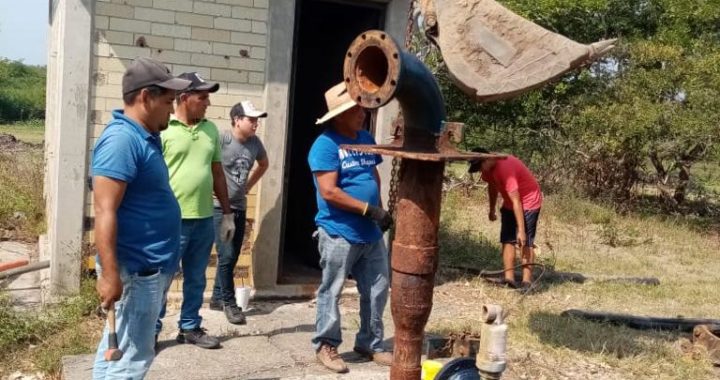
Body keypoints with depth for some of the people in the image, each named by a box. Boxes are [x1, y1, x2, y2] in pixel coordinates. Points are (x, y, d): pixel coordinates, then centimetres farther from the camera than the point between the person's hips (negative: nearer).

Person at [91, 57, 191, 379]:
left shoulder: (145, 137, 11)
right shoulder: (121, 139, -20)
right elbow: (105, 211, -25)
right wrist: (109, 274, -28)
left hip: (149, 266, 10)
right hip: (136, 270, -10)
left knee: (117, 350, 18)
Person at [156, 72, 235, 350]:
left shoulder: (210, 129, 10)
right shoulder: (163, 130, -8)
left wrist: (227, 213, 15)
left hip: (204, 220, 6)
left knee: (196, 279, 15)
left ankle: (190, 328, 29)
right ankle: (151, 330, 21)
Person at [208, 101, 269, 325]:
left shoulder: (255, 143, 3)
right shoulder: (221, 140, -16)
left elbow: (264, 164, 23)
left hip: (240, 208, 6)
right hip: (219, 207, -6)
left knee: (232, 257, 11)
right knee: (226, 256, -8)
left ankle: (217, 298, 26)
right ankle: (229, 303, 8)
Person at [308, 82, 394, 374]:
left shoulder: (366, 139, 10)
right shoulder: (325, 145, -14)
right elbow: (329, 192, -20)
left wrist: (380, 210, 8)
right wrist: (370, 209, -17)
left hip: (371, 233, 7)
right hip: (339, 233, -7)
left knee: (377, 292, 12)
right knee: (331, 292, 6)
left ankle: (370, 344, 27)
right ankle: (326, 346, 21)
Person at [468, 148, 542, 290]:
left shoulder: (505, 167, -34)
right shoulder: (489, 167, -8)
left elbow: (516, 201, -34)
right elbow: (492, 186, 13)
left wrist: (521, 230, -34)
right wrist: (492, 209, 21)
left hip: (529, 202, -8)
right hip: (509, 204, 8)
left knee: (526, 242, -12)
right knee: (507, 240, 1)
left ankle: (527, 281, -11)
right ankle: (509, 279, 1)